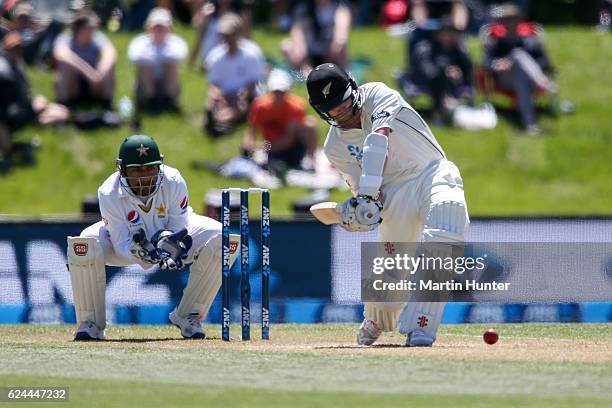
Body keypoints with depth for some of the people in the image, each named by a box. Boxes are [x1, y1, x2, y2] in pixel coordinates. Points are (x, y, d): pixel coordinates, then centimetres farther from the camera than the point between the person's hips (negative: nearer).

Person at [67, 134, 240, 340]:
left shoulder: (173, 182, -29)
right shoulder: (109, 194, -31)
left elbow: (178, 228, -22)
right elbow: (121, 243, -29)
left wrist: (167, 241, -45)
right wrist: (138, 251, -52)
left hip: (170, 232, 1)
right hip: (130, 240, -1)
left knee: (221, 239, -26)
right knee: (83, 245, -33)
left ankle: (188, 315, -11)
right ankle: (89, 322, -14)